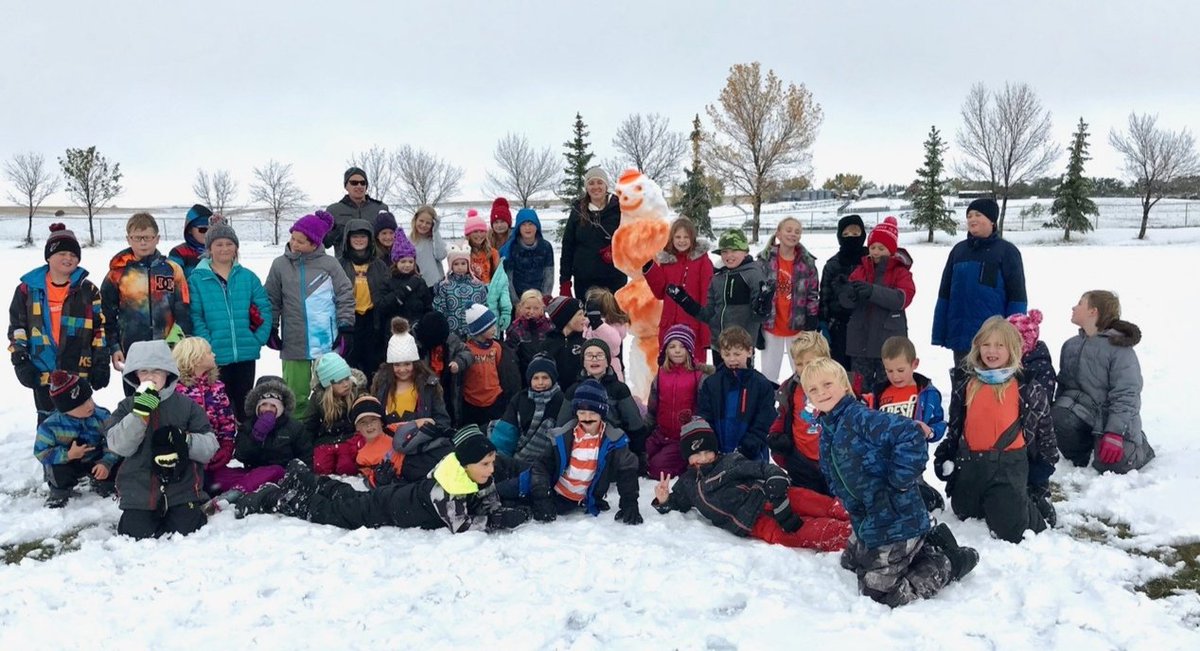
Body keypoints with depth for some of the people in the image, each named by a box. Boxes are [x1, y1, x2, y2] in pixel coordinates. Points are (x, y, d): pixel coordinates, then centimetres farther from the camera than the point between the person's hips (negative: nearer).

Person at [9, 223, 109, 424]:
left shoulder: (87, 290, 3)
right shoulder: (28, 289, 3)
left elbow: (101, 329, 4)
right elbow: (17, 327, 6)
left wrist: (101, 365, -1)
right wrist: (20, 360, -2)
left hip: (79, 372, 0)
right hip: (43, 372, 1)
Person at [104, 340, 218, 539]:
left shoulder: (187, 406, 1)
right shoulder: (127, 407, 5)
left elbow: (209, 447, -4)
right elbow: (119, 446, -11)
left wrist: (183, 440, -24)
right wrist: (140, 411, -22)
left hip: (182, 491, -1)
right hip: (139, 493, 1)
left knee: (182, 532, -10)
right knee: (135, 535, -7)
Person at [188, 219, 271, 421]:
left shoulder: (248, 277, 7)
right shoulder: (197, 279, -1)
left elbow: (265, 308, 6)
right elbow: (195, 316, -5)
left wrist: (259, 339, -4)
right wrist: (207, 345, -14)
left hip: (246, 354, 3)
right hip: (215, 357, -2)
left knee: (244, 404, 13)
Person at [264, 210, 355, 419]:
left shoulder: (329, 264, 1)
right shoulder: (280, 265, 6)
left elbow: (346, 296, 1)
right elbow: (272, 300, 12)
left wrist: (346, 328, -4)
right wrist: (271, 329, 8)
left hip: (328, 343, -1)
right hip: (294, 345, 1)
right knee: (296, 395, 5)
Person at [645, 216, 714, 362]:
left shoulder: (702, 260, -2)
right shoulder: (665, 259, 11)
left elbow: (707, 295, -6)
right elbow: (660, 293, 11)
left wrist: (705, 328, -12)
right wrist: (650, 269, -2)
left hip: (694, 327, -4)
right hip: (669, 326, 4)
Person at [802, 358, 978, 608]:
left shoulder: (860, 418, -22)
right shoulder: (827, 432, 7)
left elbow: (910, 435, -34)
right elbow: (834, 479, 21)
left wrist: (898, 482, -26)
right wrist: (850, 502, 6)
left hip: (895, 519, -10)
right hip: (867, 521, 10)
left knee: (879, 593, -4)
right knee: (851, 560, 30)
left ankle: (950, 562, 11)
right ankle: (927, 544, 27)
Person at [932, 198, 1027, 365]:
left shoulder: (1007, 251, -1)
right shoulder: (958, 250, 11)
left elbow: (1017, 296, -4)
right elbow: (944, 293, 13)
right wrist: (939, 334, 8)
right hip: (960, 337, 5)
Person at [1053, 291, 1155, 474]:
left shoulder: (1120, 348, -13)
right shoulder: (1070, 346, 7)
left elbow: (1126, 395, -17)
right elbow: (1063, 384, 13)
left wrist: (1114, 433, -24)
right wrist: (1057, 411, 3)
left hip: (1114, 418, -4)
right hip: (1083, 410, 4)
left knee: (1112, 464, -19)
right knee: (1060, 421, -28)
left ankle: (1138, 445, 16)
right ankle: (1080, 458, 3)